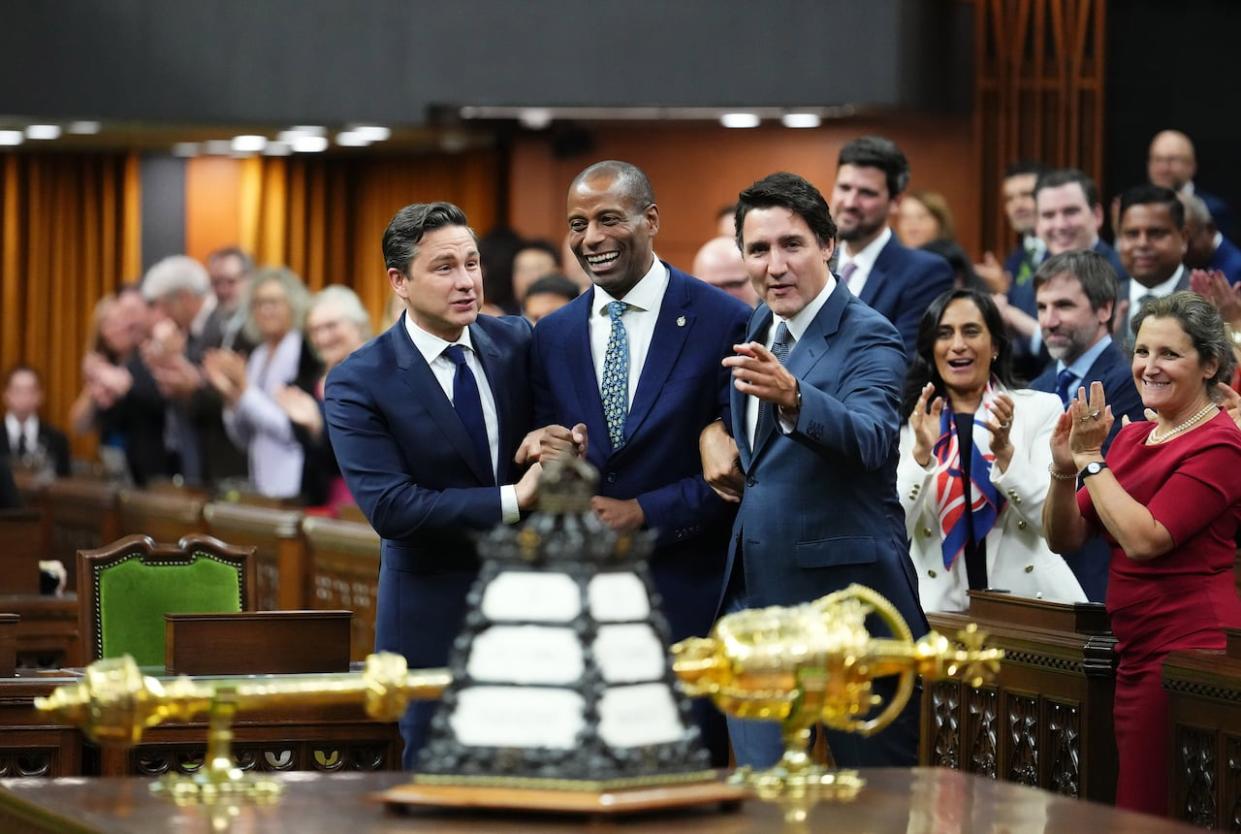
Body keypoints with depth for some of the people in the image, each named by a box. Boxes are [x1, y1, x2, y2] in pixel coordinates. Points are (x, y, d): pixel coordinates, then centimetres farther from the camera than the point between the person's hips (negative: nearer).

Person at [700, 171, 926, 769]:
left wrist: (791, 396, -48)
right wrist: (712, 431, 8)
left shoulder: (868, 339, -11)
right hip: (754, 596, 7)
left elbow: (872, 439, -30)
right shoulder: (758, 328, 11)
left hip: (845, 598, -7)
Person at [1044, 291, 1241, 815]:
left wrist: (1091, 460, -12)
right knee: (1131, 814, 9)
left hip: (1190, 649, -8)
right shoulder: (1132, 438, 14)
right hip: (1136, 655, 9)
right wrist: (1064, 468, -5)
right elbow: (1065, 538, 12)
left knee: (1151, 812, -11)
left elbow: (1144, 539, -20)